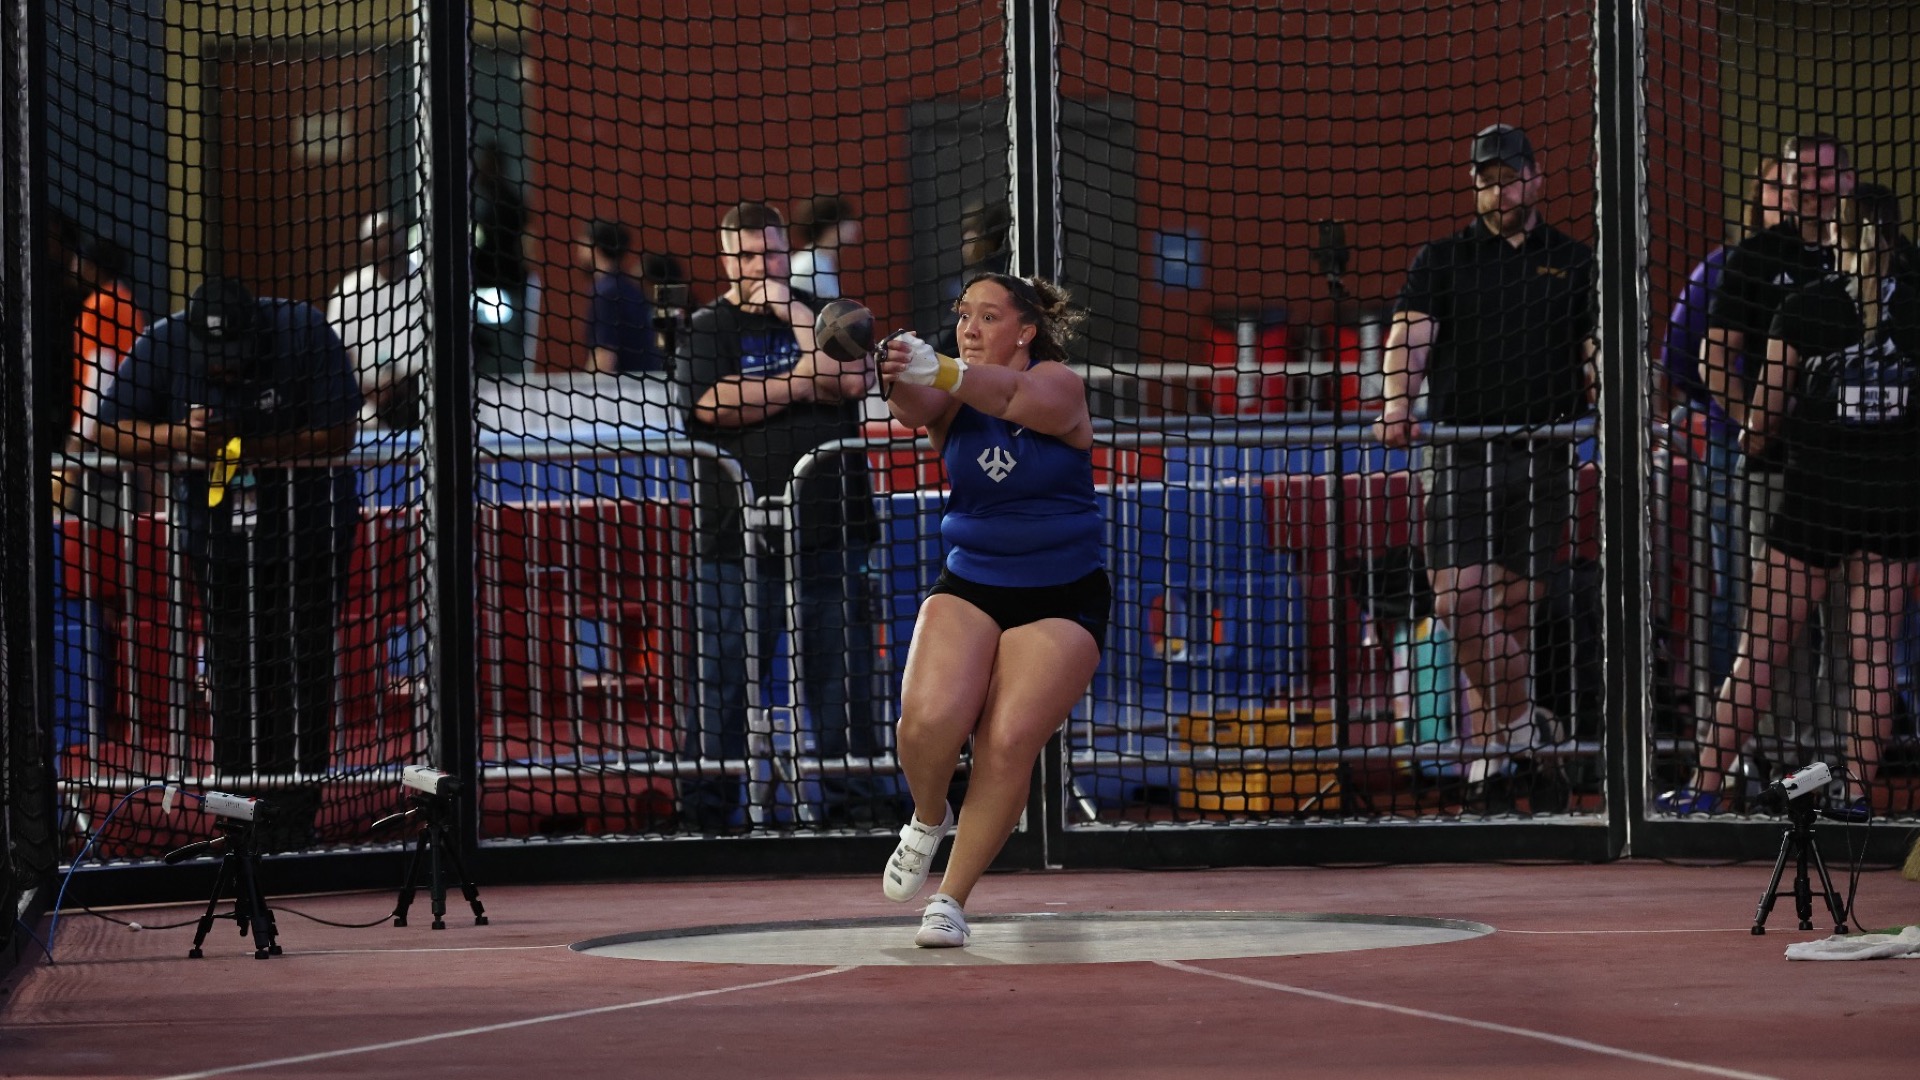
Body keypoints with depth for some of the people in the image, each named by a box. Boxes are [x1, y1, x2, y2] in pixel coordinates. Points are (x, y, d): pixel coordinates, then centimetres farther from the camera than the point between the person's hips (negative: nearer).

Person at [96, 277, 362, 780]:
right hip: (215, 525, 2)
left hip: (307, 517, -2)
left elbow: (338, 433, -17)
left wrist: (248, 448, -24)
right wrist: (176, 437, -25)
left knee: (306, 659, -6)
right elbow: (111, 432, -6)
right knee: (232, 663, 1)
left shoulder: (305, 334, -18)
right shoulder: (161, 345, -12)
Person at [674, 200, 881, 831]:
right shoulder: (709, 329, 7)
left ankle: (853, 797, 9)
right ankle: (706, 806, -1)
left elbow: (855, 380, -4)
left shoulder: (820, 316, 14)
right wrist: (797, 385, -5)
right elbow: (712, 405, -10)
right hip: (740, 535, -2)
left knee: (841, 664, 3)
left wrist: (793, 314, -5)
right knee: (726, 668, -5)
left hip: (830, 528, 2)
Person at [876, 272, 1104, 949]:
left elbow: (1015, 398, -32)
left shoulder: (1060, 385, -8)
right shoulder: (955, 398, 0)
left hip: (1060, 600, -2)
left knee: (1009, 744, -15)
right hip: (969, 588, 2)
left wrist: (944, 372, -51)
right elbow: (920, 409, -25)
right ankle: (929, 820, 11)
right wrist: (903, 384, -50)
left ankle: (952, 900, -1)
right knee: (929, 719, -22)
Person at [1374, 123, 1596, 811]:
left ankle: (1495, 749, 11)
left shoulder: (1573, 263, 12)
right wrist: (1397, 405, -25)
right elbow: (1410, 334, -6)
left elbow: (1597, 354, 3)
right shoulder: (1444, 260, 9)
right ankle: (1521, 724, 3)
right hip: (1463, 451, -1)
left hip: (1544, 456, 1)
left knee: (1515, 609, 2)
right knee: (1459, 601, -12)